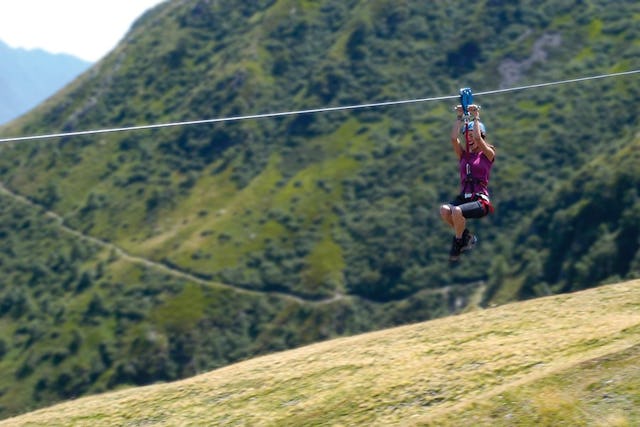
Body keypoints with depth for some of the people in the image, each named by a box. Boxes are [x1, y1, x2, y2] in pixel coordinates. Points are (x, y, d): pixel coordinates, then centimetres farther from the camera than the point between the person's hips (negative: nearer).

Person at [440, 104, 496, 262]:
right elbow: (454, 138, 0)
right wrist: (459, 117, 1)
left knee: (457, 211, -35)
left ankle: (457, 243, -8)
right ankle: (466, 237, -4)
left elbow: (477, 138, -14)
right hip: (463, 198, 5)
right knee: (444, 210, -28)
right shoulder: (463, 155, 16)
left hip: (481, 201, -5)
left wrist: (476, 118, -6)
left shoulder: (488, 154, 4)